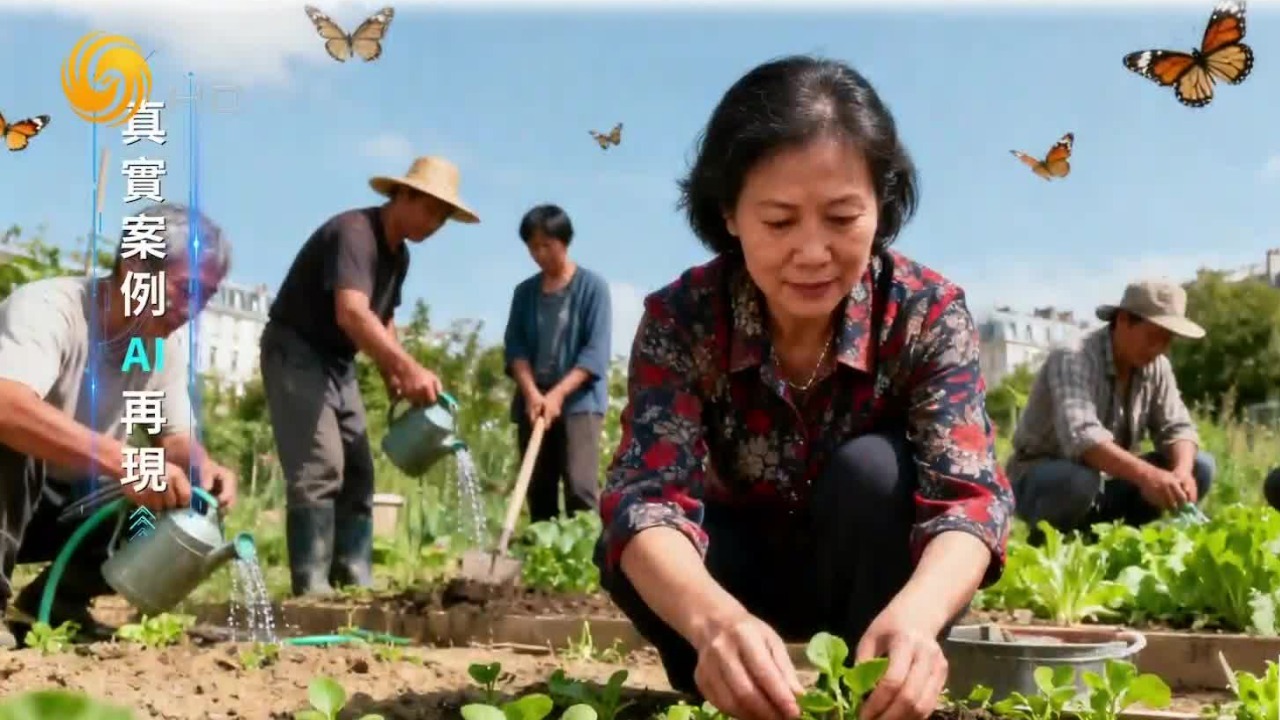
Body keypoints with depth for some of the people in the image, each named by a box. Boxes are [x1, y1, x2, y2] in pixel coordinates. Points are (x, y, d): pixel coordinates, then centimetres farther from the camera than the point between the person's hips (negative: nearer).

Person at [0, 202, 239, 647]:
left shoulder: (170, 341, -4)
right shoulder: (47, 308, -26)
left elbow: (174, 436, 3)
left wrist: (200, 465, -22)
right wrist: (125, 462, -53)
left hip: (68, 502, 6)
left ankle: (50, 604, 5)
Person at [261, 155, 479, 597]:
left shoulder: (399, 254, 7)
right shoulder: (354, 232, -23)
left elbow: (383, 320, 16)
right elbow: (352, 313, -39)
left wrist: (394, 378, -2)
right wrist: (409, 368, -50)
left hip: (338, 363, 10)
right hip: (296, 353, -10)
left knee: (357, 471, 6)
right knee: (319, 468, -17)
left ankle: (355, 582, 8)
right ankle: (311, 590, -15)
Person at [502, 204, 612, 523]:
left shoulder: (592, 286, -1)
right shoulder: (525, 292, 12)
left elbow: (596, 351, -8)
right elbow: (514, 346, 5)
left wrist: (558, 394, -16)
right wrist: (531, 392, -12)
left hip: (579, 402, -4)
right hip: (532, 402, 4)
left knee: (580, 487, -16)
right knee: (538, 490, 3)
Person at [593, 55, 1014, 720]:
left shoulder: (929, 313, -22)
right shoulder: (680, 319, -22)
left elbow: (969, 493, -33)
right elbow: (647, 495, -35)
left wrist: (914, 613, -58)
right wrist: (714, 618, -58)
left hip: (878, 569, 0)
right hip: (748, 571, 1)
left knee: (869, 468, -31)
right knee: (627, 553, -29)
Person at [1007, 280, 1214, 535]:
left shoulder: (1156, 367, -3)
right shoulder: (1073, 359, -25)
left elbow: (1176, 427, -4)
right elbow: (1080, 437, -40)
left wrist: (1182, 472, -28)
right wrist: (1146, 475, -53)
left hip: (1105, 481, 7)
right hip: (1040, 479, -7)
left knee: (1199, 466, -7)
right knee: (1081, 481, -40)